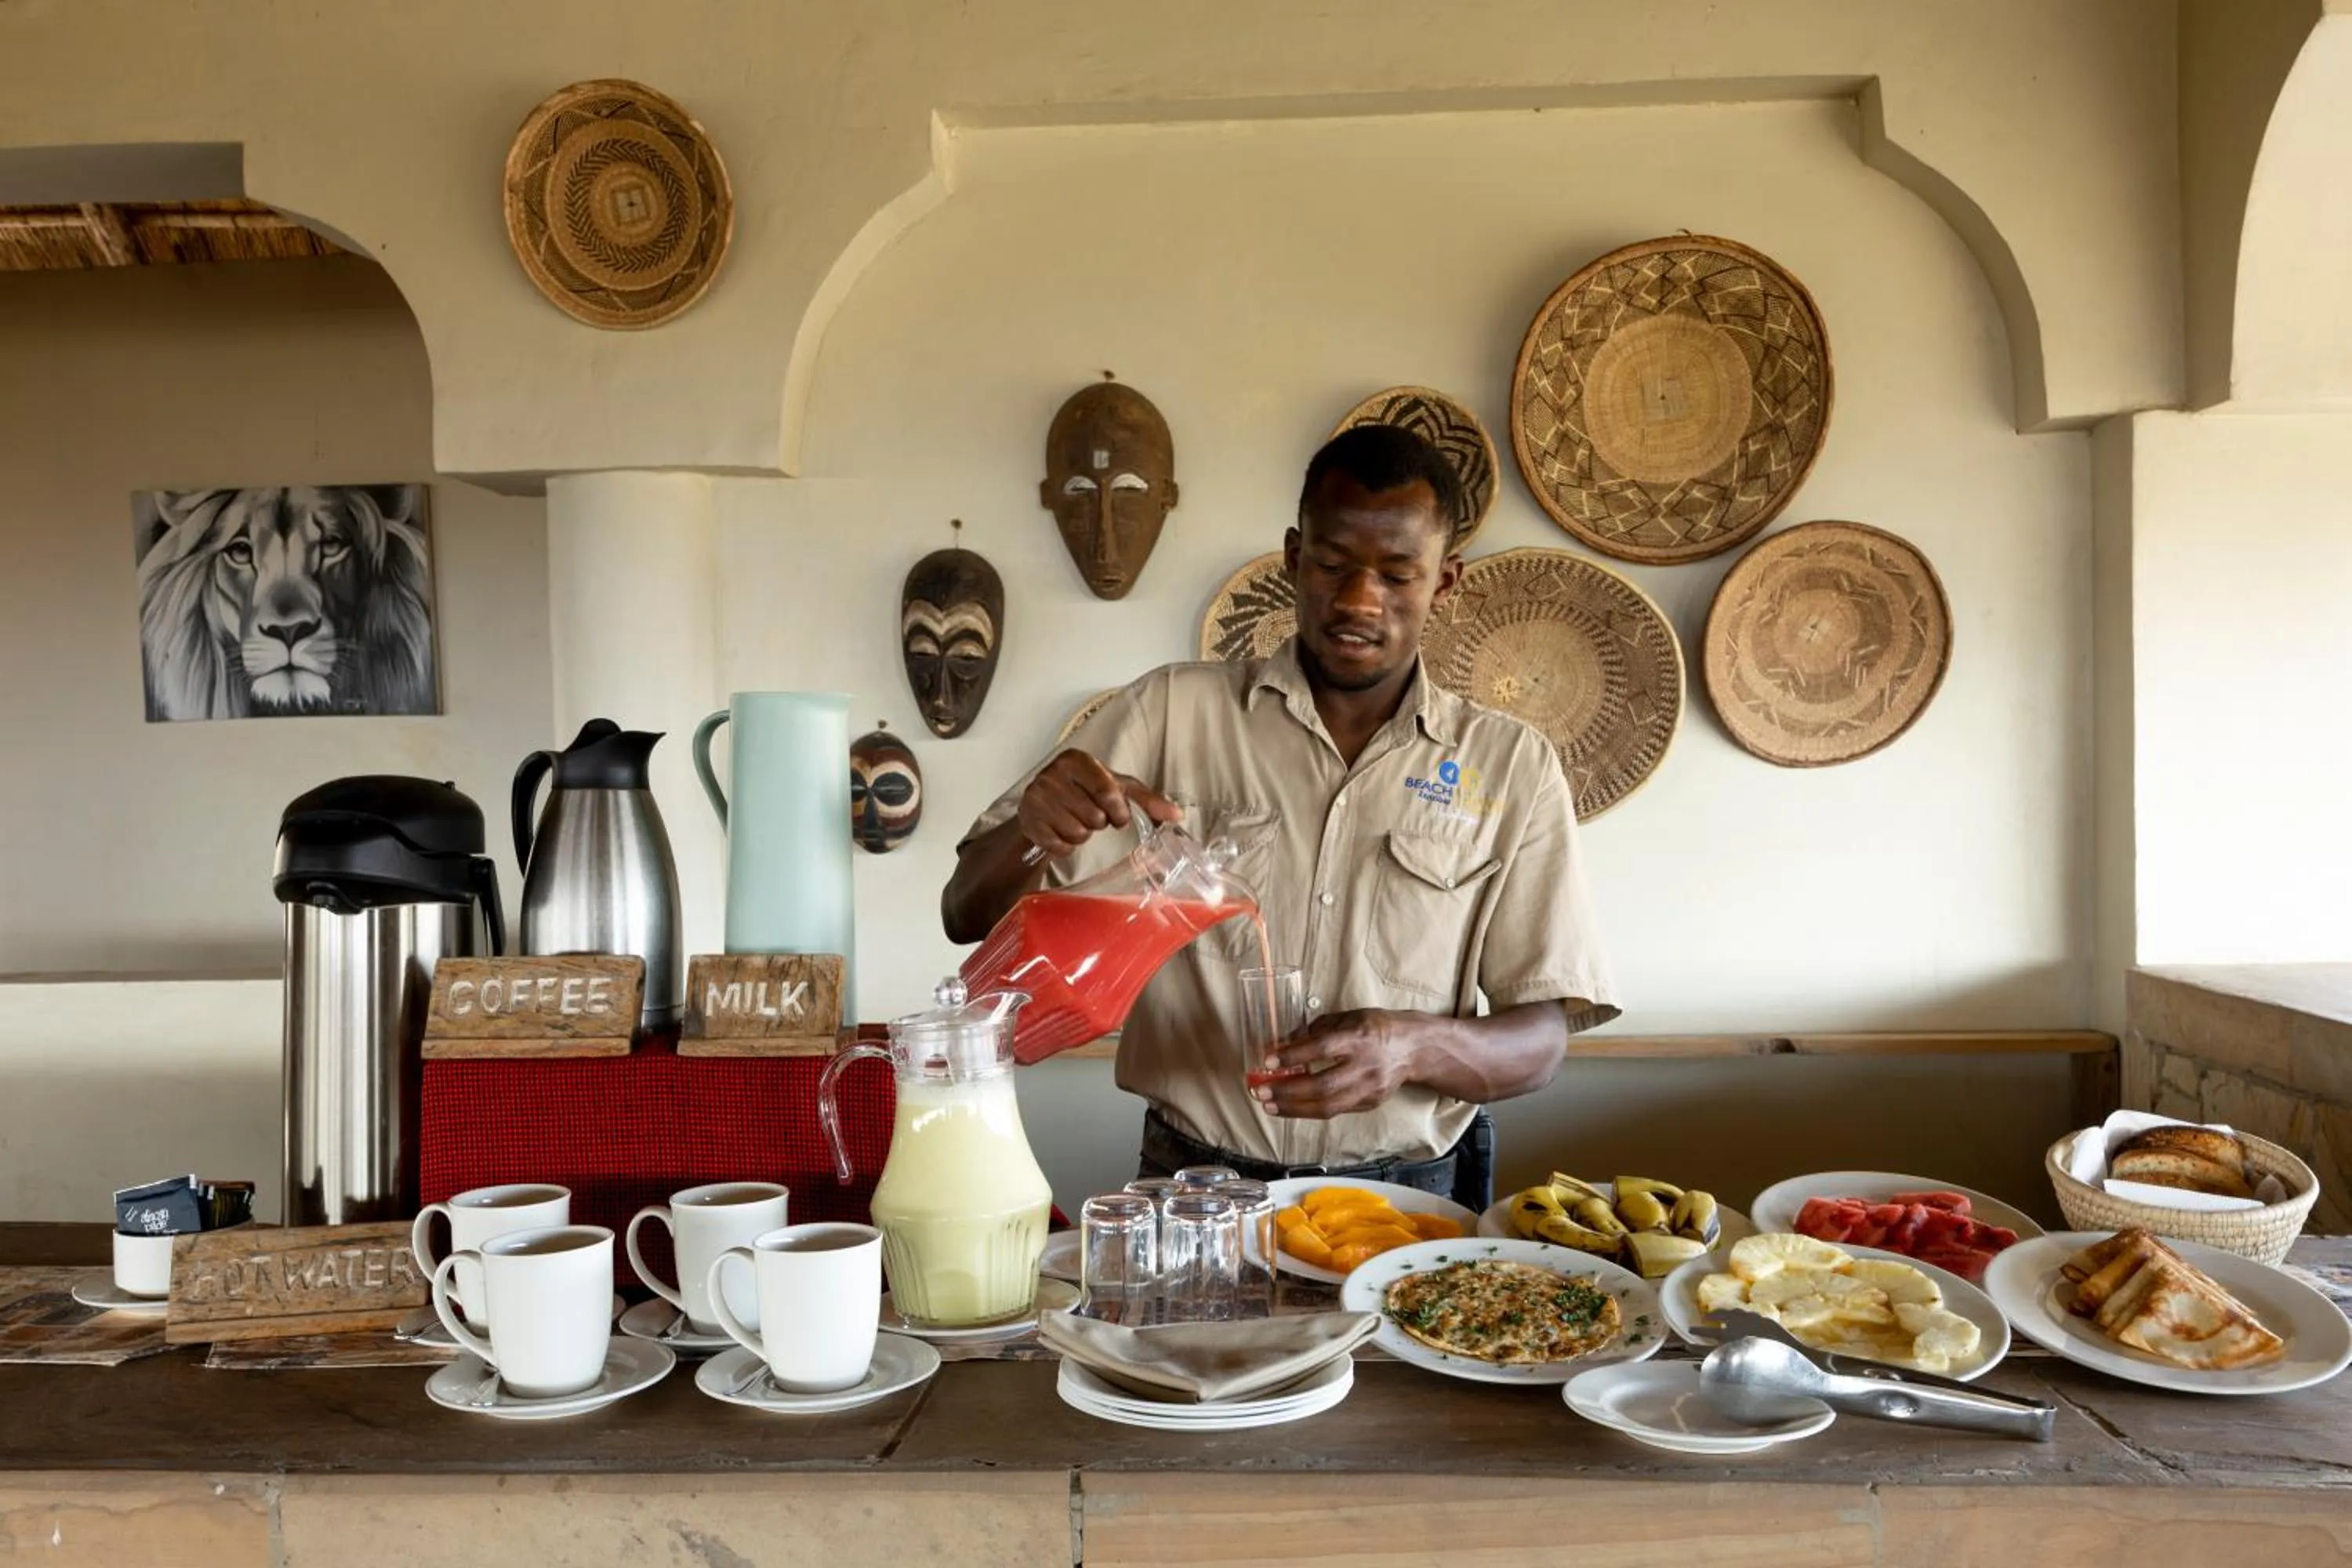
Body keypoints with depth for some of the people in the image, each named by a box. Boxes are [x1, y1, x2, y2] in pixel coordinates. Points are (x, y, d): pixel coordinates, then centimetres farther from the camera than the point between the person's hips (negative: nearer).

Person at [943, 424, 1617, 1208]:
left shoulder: (1513, 767, 4)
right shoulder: (1172, 711, 2)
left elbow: (1540, 1041, 3)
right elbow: (970, 916, 2)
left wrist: (1416, 1047, -19)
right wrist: (1032, 832, -21)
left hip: (1413, 1194, 1)